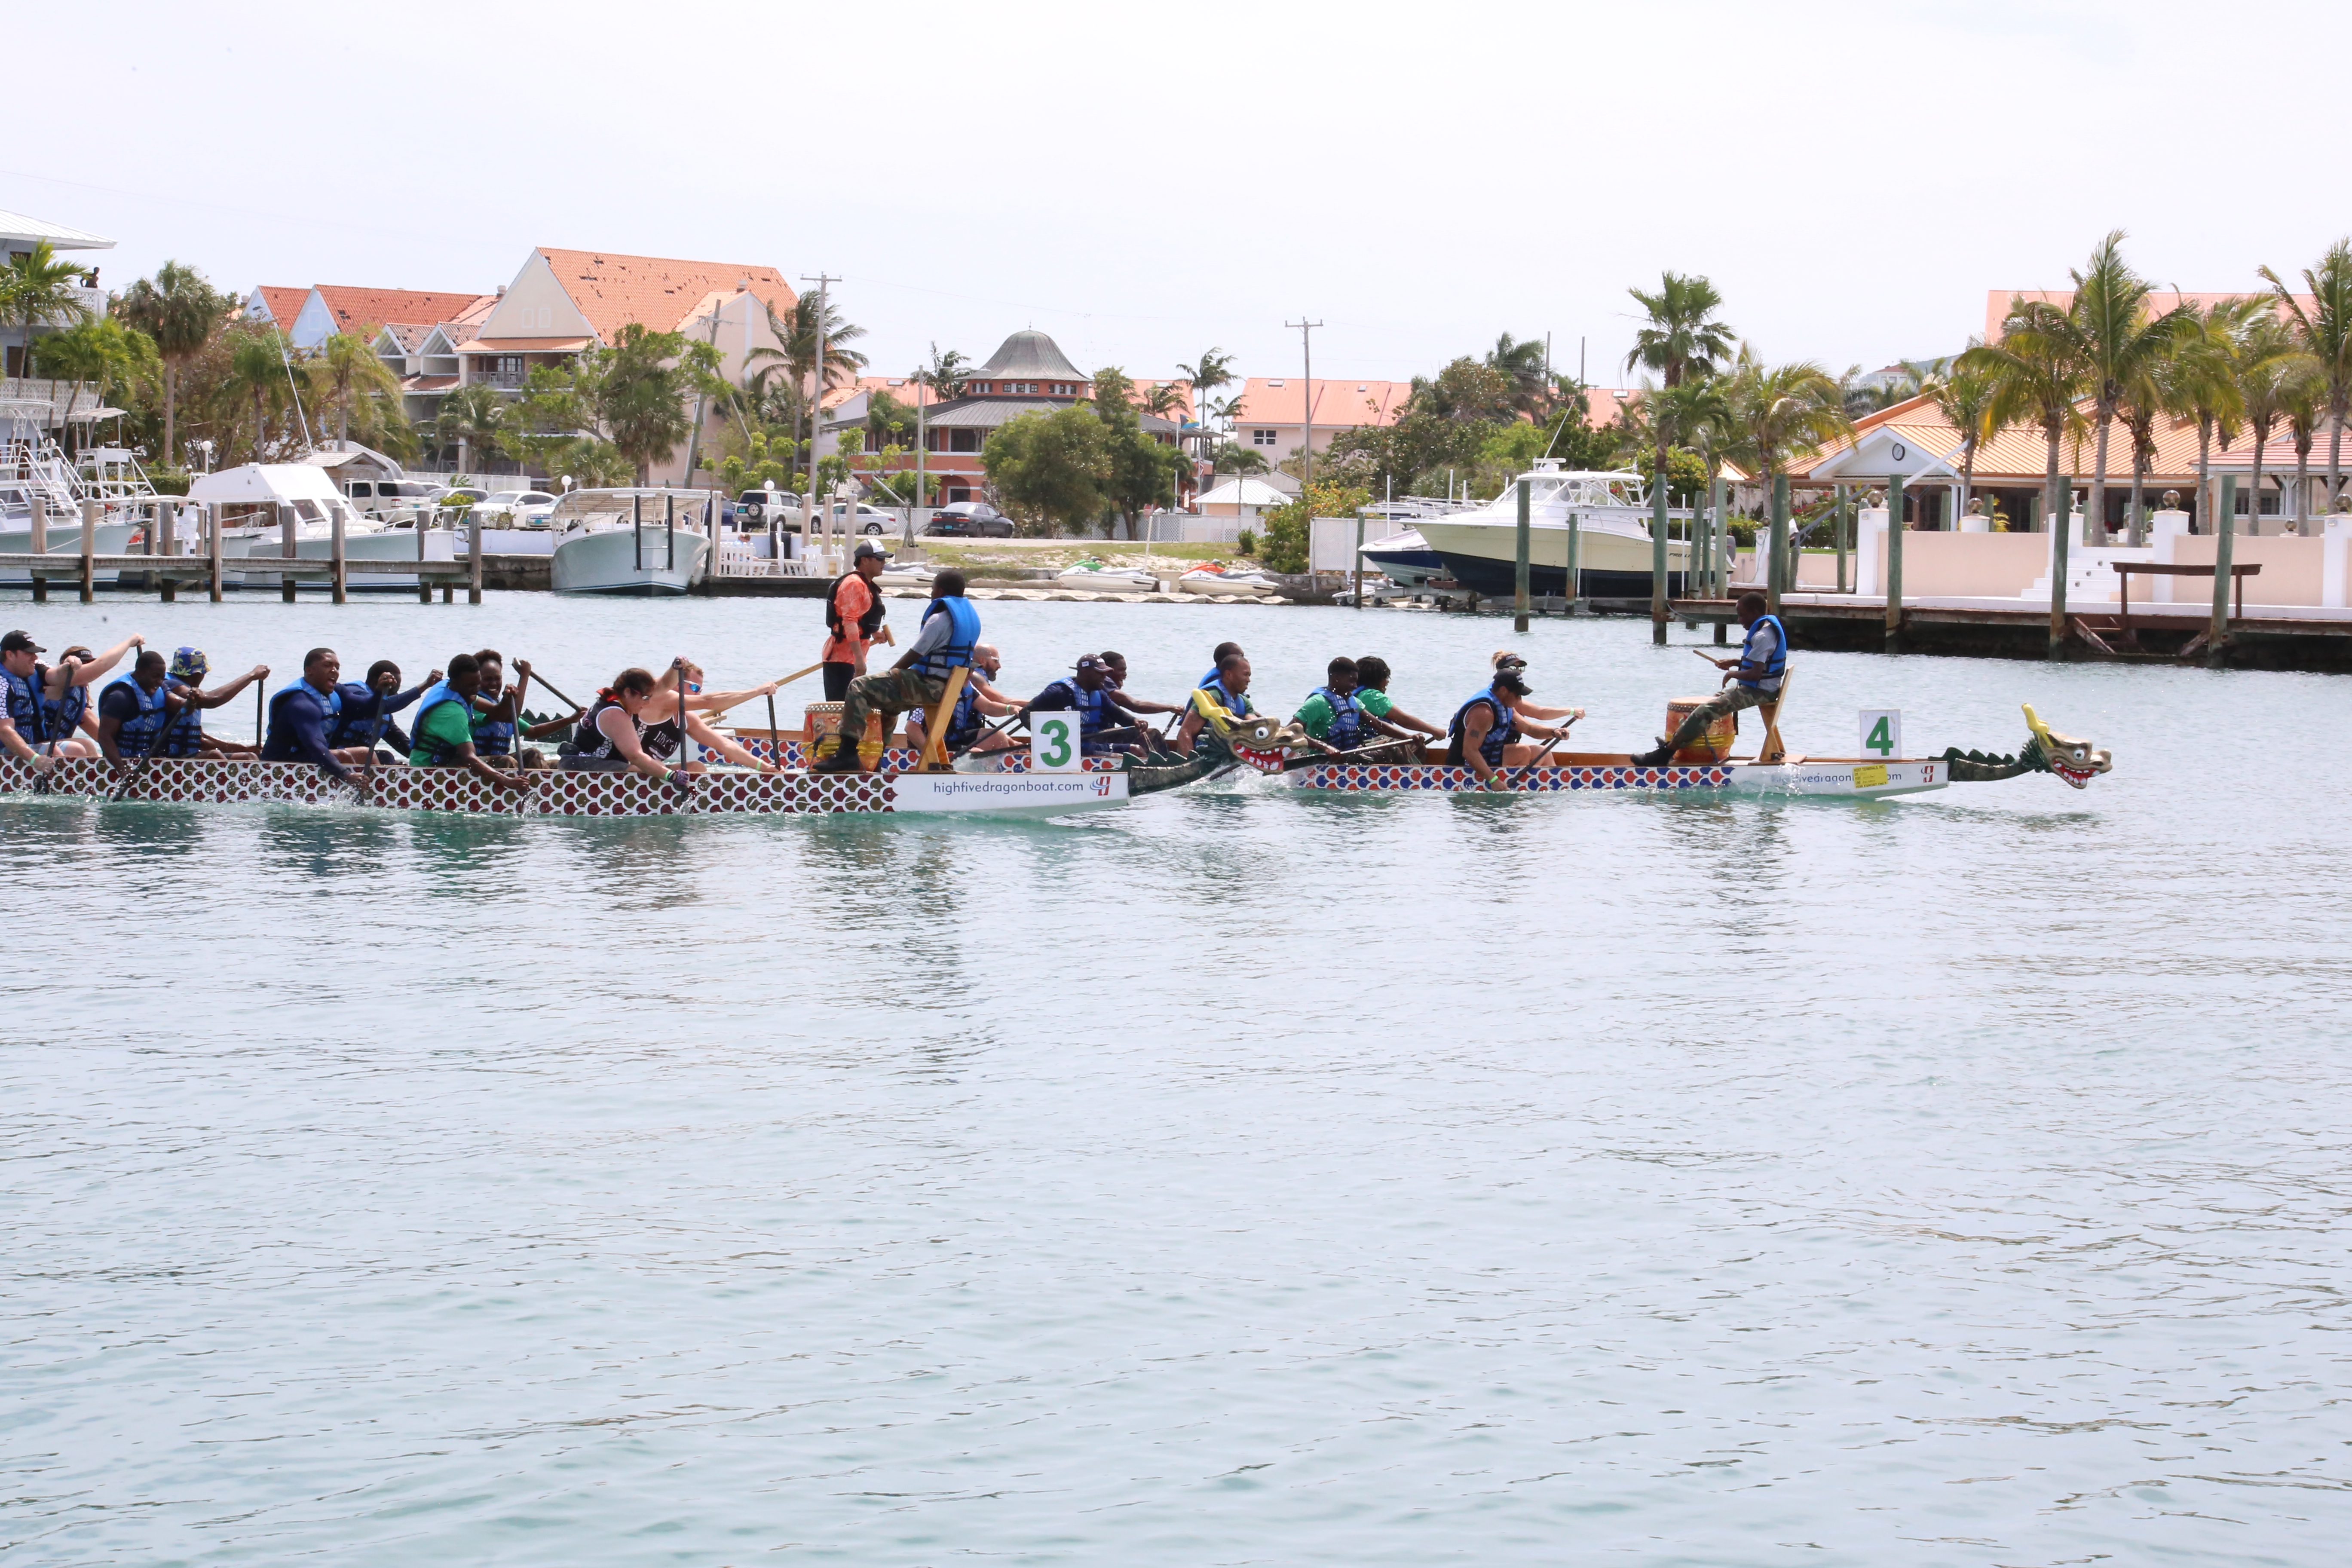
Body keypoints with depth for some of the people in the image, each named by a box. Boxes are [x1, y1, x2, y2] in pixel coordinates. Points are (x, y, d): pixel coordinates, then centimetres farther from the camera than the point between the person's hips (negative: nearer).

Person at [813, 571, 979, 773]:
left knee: (859, 687, -15)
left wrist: (890, 673, 1)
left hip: (929, 686, -10)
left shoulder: (941, 617, -16)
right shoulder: (970, 614, 14)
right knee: (889, 704, 36)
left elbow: (914, 655, -15)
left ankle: (847, 753, -23)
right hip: (947, 686, 10)